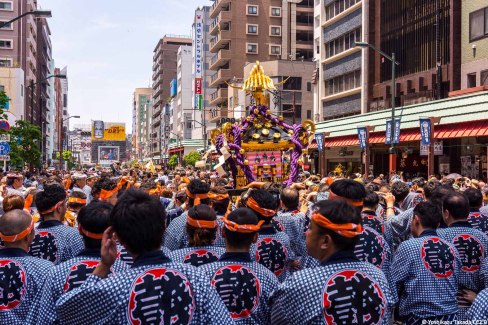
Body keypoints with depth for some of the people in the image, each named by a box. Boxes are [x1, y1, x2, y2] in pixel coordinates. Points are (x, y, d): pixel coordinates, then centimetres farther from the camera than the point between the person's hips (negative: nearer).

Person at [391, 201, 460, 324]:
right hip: (449, 316, 5)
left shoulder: (408, 246, -13)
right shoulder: (452, 249, 2)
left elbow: (393, 285, -10)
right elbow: (454, 287, 9)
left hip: (418, 317, -5)